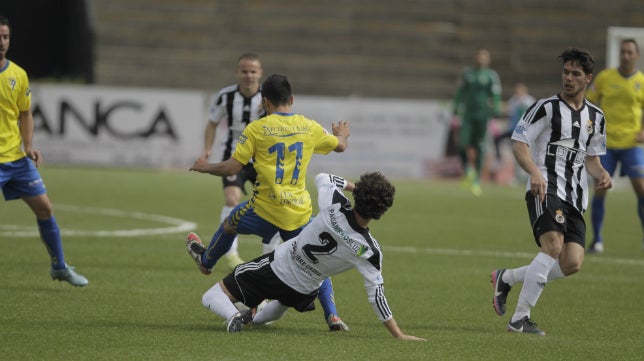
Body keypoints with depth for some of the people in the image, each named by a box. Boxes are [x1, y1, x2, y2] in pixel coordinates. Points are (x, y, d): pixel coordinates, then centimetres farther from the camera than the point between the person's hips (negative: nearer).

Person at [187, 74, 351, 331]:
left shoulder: (256, 129, -7)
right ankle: (332, 316, 2)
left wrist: (205, 167, 13)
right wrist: (342, 135, 46)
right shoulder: (309, 127, 3)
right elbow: (341, 146, 21)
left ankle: (206, 260, 53)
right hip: (300, 212, 2)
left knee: (229, 225, 28)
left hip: (266, 209, -2)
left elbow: (232, 167, -7)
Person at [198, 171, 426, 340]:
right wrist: (398, 335, -14)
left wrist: (357, 188, 3)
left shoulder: (335, 206, -27)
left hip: (277, 265, -2)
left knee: (212, 297, 4)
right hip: (302, 292, 2)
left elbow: (322, 178, -4)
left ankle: (233, 316, -23)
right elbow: (376, 295, -21)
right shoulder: (370, 252, -27)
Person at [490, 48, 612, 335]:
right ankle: (520, 319, -21)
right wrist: (535, 172, -24)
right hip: (545, 189, -6)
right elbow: (518, 143, -5)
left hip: (575, 198, 6)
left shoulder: (596, 117, 17)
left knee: (572, 263, -7)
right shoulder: (546, 107, -1)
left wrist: (601, 174, 1)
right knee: (553, 246, -26)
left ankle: (506, 278, 15)